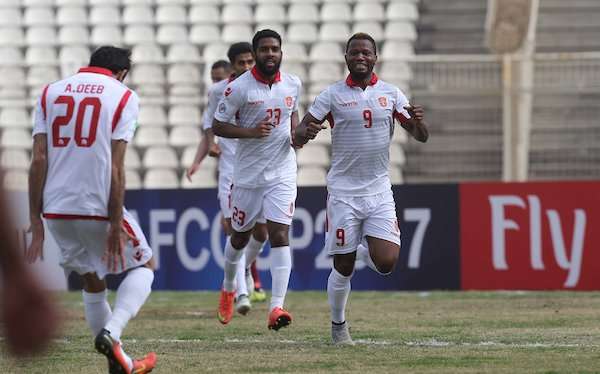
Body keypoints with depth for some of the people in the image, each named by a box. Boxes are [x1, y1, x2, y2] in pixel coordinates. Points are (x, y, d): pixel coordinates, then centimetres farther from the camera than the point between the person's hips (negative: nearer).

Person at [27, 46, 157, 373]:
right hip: (99, 207, -4)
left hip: (55, 209, 4)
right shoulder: (123, 97, 0)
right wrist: (116, 226, -10)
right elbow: (116, 167, -9)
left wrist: (35, 222, 3)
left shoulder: (51, 93, 11)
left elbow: (39, 160, 2)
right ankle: (111, 332, -8)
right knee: (143, 265, 16)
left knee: (92, 281, 21)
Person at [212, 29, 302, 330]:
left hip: (282, 173, 2)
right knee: (240, 236, 14)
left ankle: (276, 308, -19)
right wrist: (251, 132, -22)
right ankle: (228, 288, 44)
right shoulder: (239, 88, -13)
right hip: (247, 173, -1)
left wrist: (296, 133, 2)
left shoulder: (292, 85, 1)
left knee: (279, 235, -13)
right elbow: (218, 126, -8)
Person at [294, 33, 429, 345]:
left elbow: (421, 137, 4)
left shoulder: (391, 94, 4)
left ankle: (364, 250, 24)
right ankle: (338, 325, 22)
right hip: (343, 193, -2)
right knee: (343, 268, 0)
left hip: (379, 191, 2)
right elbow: (298, 135, -3)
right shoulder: (332, 95, -2)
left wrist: (418, 122, -20)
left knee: (386, 263, -11)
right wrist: (306, 132, -28)